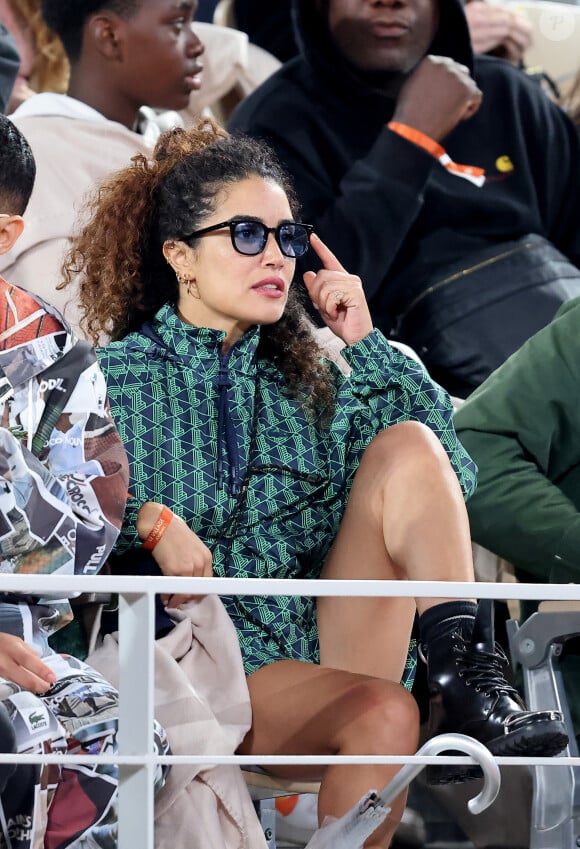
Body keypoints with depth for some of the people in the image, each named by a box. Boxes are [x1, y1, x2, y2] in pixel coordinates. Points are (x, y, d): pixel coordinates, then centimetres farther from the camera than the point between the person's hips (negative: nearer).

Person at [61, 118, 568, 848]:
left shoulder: (300, 378, 19)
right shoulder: (119, 377, 7)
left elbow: (448, 472, 9)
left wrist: (365, 343, 5)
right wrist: (148, 520, -22)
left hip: (326, 639, 5)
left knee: (406, 445, -15)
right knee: (382, 713, -35)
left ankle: (468, 688, -27)